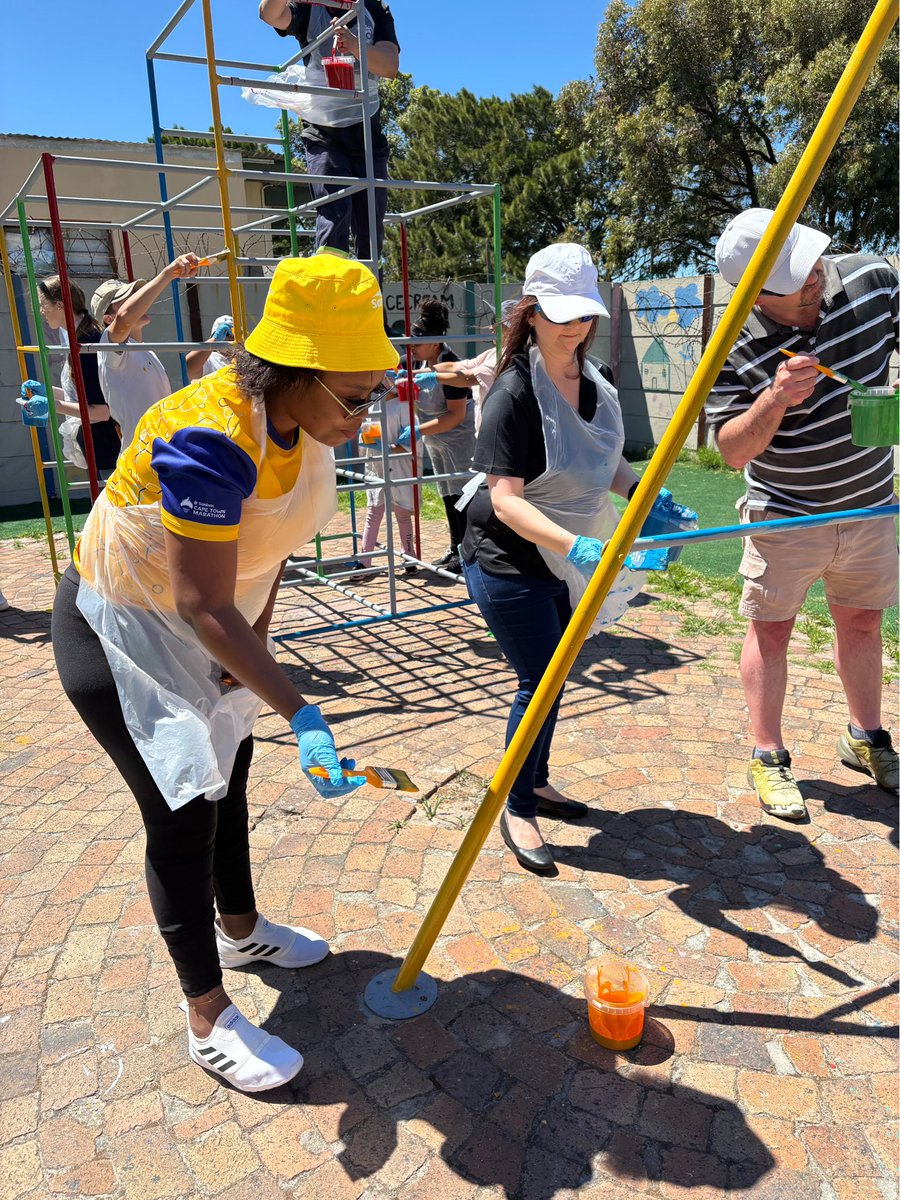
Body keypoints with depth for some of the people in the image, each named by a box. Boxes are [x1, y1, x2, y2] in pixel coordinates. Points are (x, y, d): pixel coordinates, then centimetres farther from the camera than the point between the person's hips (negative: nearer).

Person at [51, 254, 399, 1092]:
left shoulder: (301, 418, -10)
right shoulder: (209, 438, -36)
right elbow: (204, 606, -37)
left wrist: (256, 637, -4)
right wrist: (301, 716, -39)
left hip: (205, 630, 8)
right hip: (119, 635, -8)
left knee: (226, 780, 21)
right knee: (182, 812, -2)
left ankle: (240, 929, 45)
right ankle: (208, 1020, 17)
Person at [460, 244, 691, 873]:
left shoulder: (594, 379, 2)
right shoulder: (515, 393, -22)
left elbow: (607, 461, 15)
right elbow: (506, 500, -27)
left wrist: (641, 494, -5)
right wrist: (574, 546, -40)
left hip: (564, 560, 8)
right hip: (510, 562, -8)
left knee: (552, 676, 18)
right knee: (540, 681, -4)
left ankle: (537, 784, 39)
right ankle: (518, 811, 17)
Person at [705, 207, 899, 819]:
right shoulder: (736, 352, -20)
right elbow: (733, 450, -18)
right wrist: (774, 400, -35)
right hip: (785, 515, -4)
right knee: (771, 629, 4)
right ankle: (769, 758, 19)